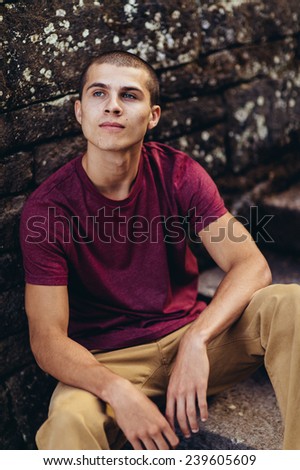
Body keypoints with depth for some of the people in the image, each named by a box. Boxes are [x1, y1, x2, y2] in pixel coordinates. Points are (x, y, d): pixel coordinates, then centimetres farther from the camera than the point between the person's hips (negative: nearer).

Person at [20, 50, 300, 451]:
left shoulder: (178, 174, -6)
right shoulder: (48, 207, -13)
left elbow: (251, 264, -14)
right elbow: (47, 338, -15)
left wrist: (196, 341, -32)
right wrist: (118, 392, -34)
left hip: (189, 335, 4)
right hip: (106, 363, -3)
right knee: (70, 422, -37)